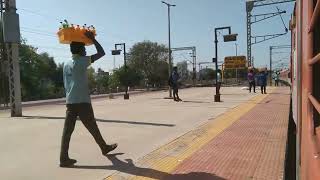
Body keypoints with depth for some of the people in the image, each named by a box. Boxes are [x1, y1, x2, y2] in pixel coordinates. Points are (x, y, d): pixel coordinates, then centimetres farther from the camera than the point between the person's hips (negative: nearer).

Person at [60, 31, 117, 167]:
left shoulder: (66, 65, 15)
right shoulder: (82, 61, -8)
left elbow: (66, 85, 19)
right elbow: (101, 53, -8)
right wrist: (92, 38, -1)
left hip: (70, 102, 7)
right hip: (82, 102, -7)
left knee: (67, 130, 3)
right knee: (92, 127, 8)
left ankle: (64, 159, 2)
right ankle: (104, 148, 26)